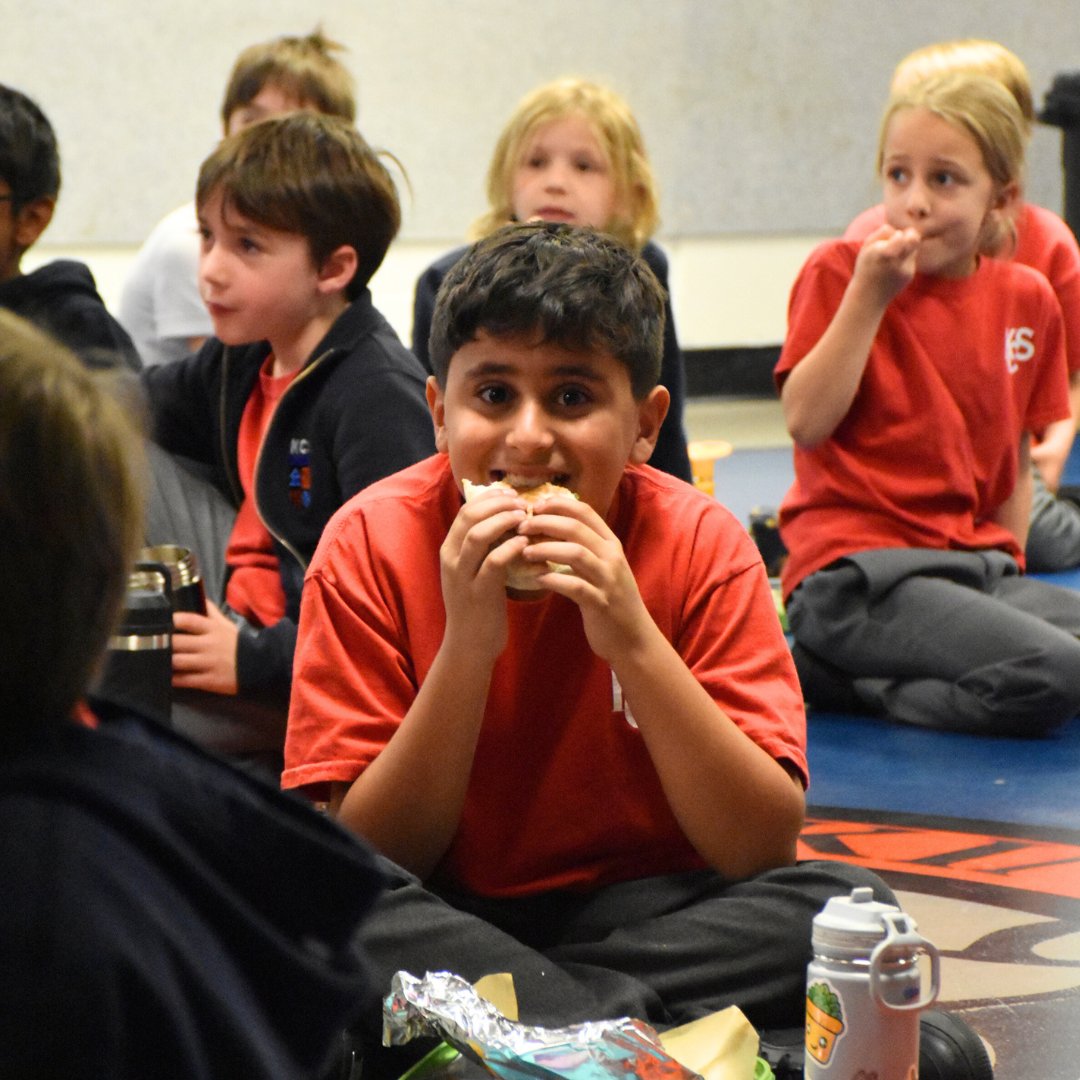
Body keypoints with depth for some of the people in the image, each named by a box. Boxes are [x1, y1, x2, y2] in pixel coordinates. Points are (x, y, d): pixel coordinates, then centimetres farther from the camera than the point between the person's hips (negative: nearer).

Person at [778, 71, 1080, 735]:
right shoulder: (839, 271, -2)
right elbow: (807, 423, -13)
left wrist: (1008, 571, 7)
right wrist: (869, 295, -16)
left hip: (979, 563, 7)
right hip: (854, 568, -7)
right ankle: (816, 667, -9)